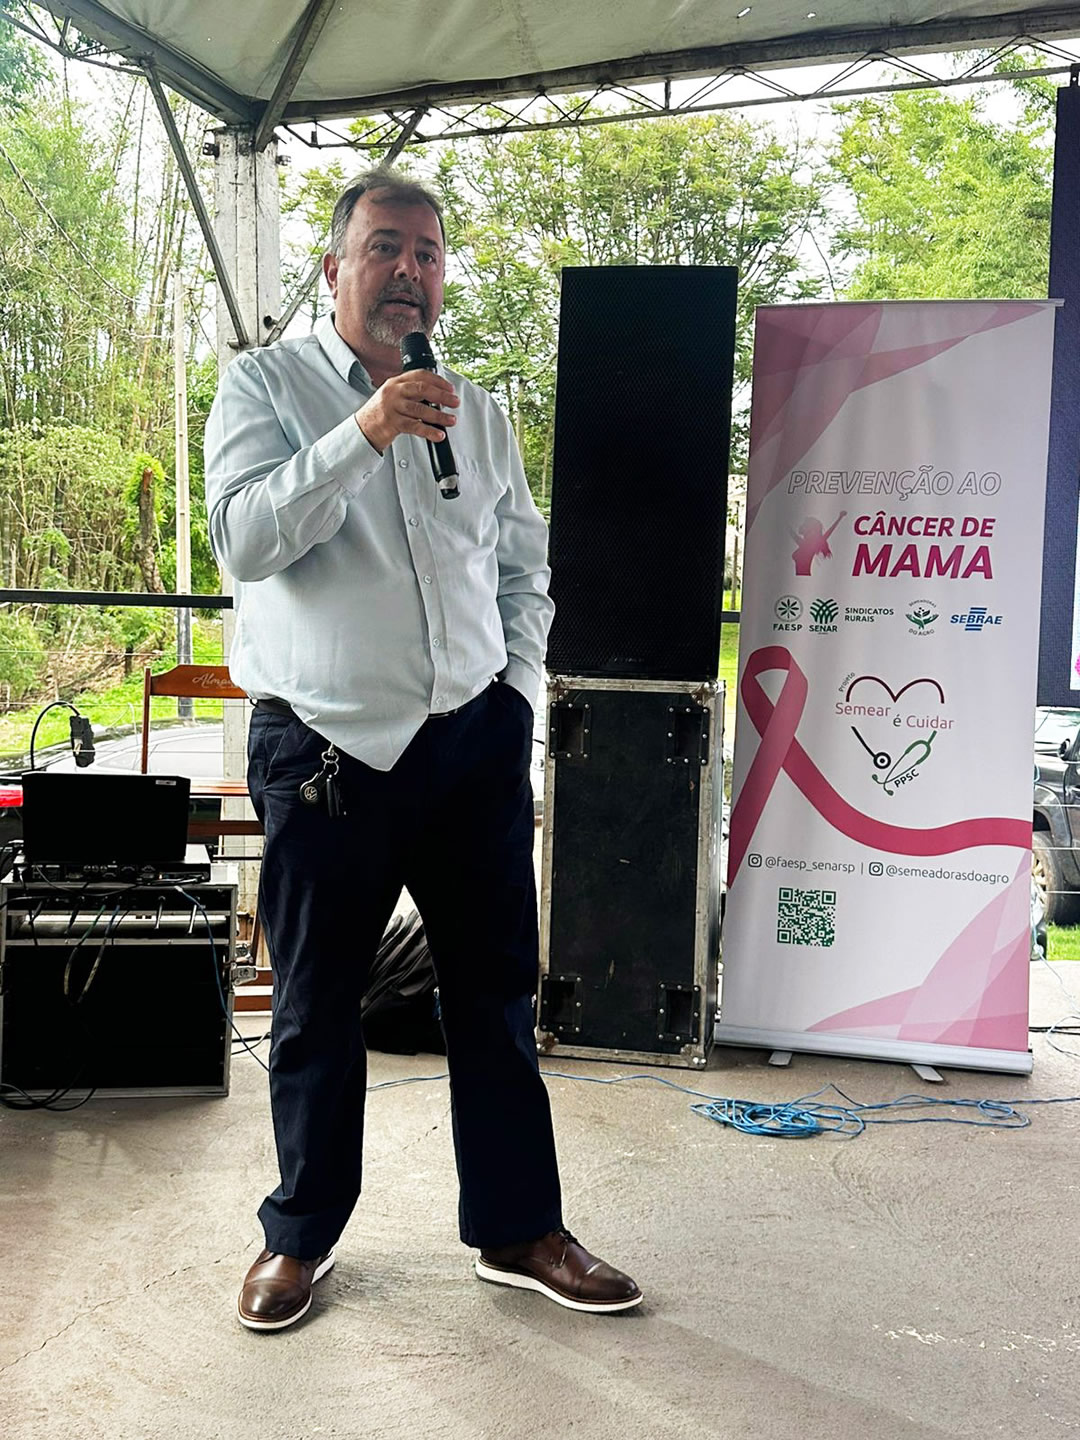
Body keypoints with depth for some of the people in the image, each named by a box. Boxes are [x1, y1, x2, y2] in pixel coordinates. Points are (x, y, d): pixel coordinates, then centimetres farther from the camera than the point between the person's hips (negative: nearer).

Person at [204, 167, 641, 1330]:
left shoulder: (478, 414, 13)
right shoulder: (266, 383, 2)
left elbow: (525, 566, 18)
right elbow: (243, 537, -13)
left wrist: (517, 688, 7)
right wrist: (363, 433, -22)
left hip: (473, 743, 4)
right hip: (322, 747, -3)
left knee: (496, 992, 9)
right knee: (316, 1006, 9)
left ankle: (517, 1229, 25)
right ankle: (300, 1233, 29)